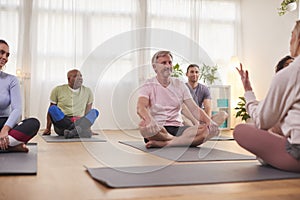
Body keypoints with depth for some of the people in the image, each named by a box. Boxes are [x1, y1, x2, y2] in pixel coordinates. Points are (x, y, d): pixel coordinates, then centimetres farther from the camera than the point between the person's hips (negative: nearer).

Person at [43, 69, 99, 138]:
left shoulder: (87, 91, 13)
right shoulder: (58, 90, 8)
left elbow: (88, 112, 12)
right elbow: (50, 110, 10)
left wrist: (87, 127, 1)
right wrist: (48, 129, 4)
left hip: (79, 122, 2)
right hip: (61, 122, -1)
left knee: (94, 112, -24)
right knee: (52, 109, -28)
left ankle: (75, 131, -51)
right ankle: (78, 130, -42)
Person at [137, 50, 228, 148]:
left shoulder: (180, 85, 13)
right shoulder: (148, 85, 1)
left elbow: (194, 108, 5)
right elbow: (140, 108, -17)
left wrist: (210, 122, -16)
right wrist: (150, 121, -41)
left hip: (177, 128, 4)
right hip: (157, 130, -3)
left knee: (207, 130, -24)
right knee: (144, 126, -39)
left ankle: (162, 143, -30)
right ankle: (182, 141, -21)